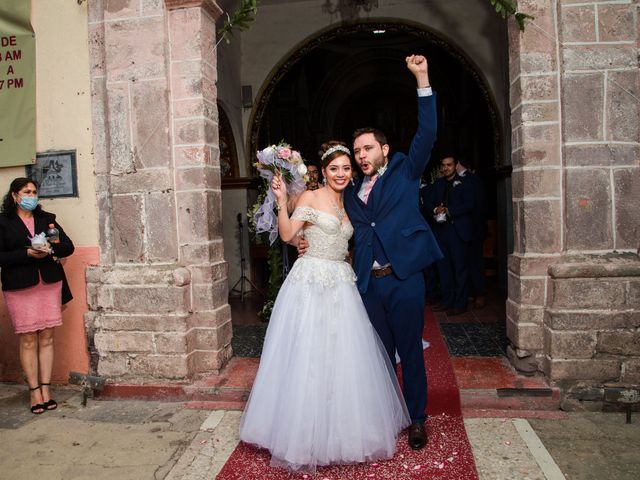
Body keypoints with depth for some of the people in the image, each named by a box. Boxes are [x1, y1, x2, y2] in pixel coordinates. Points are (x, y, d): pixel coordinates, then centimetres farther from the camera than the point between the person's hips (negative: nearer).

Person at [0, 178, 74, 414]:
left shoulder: (47, 219, 11)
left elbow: (68, 246, 7)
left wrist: (50, 249, -12)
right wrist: (27, 253, -18)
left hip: (49, 284, 3)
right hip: (20, 288, -3)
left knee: (47, 338, 4)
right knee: (28, 340, 0)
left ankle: (45, 388, 11)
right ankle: (34, 390, 9)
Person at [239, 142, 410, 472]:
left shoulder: (347, 205, 17)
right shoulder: (310, 197, -2)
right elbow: (287, 235, -12)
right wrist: (281, 201, -21)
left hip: (341, 283, 6)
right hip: (311, 283, -6)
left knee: (343, 356, 8)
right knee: (307, 357, -2)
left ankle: (343, 429, 25)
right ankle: (306, 431, 14)